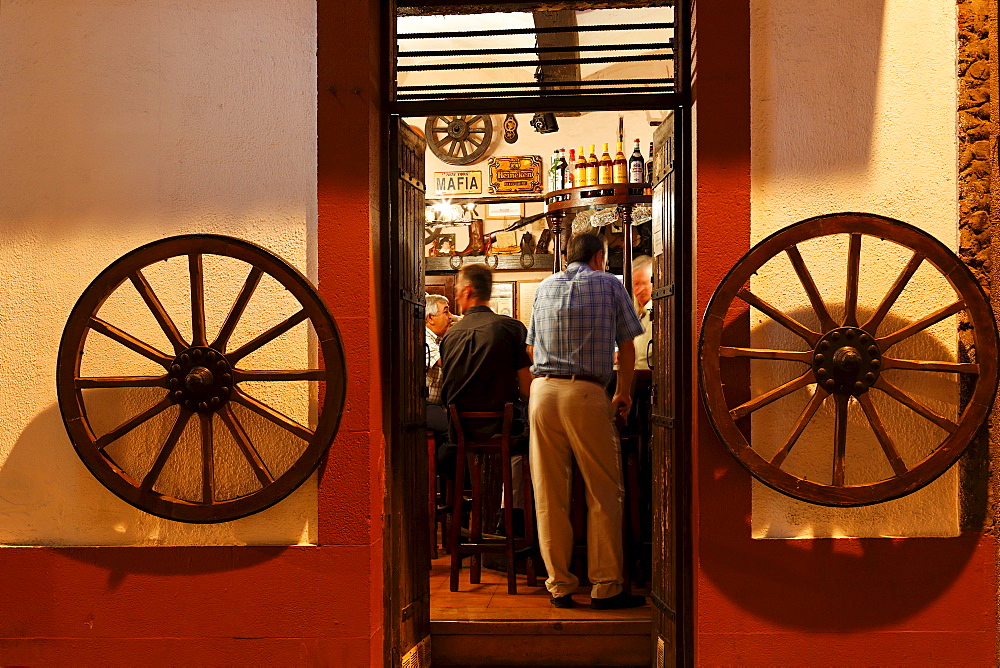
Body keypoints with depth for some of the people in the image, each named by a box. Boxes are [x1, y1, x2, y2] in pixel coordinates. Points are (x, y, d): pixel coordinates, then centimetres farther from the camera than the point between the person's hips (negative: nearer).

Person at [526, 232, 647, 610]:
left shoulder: (544, 288, 16)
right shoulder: (609, 285, 8)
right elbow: (627, 347, 9)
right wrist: (624, 394, 22)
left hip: (542, 390, 4)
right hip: (587, 393, -4)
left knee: (549, 495, 6)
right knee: (604, 494, 4)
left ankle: (560, 586, 11)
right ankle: (605, 588, 4)